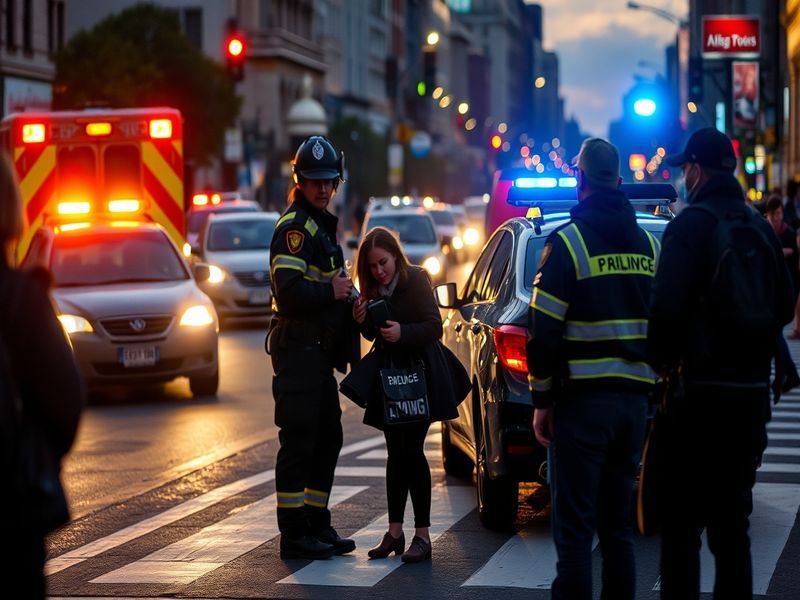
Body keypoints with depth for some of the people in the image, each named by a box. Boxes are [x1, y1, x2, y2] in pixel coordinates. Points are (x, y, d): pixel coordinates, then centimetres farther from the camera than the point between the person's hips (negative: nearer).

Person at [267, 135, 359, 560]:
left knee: (327, 438, 15)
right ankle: (294, 535, -2)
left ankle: (316, 525, 24)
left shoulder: (319, 224, 19)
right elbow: (290, 291, -24)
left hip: (318, 348, 10)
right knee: (299, 441, -6)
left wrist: (342, 294, 7)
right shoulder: (295, 226, -14)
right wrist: (332, 291, -14)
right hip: (298, 346, -10)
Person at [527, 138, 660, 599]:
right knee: (618, 524, 13)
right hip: (635, 400, 5)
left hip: (583, 402, -5)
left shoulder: (567, 243, -8)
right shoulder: (651, 245, 9)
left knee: (574, 529, -3)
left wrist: (543, 400, -2)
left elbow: (545, 332, -10)